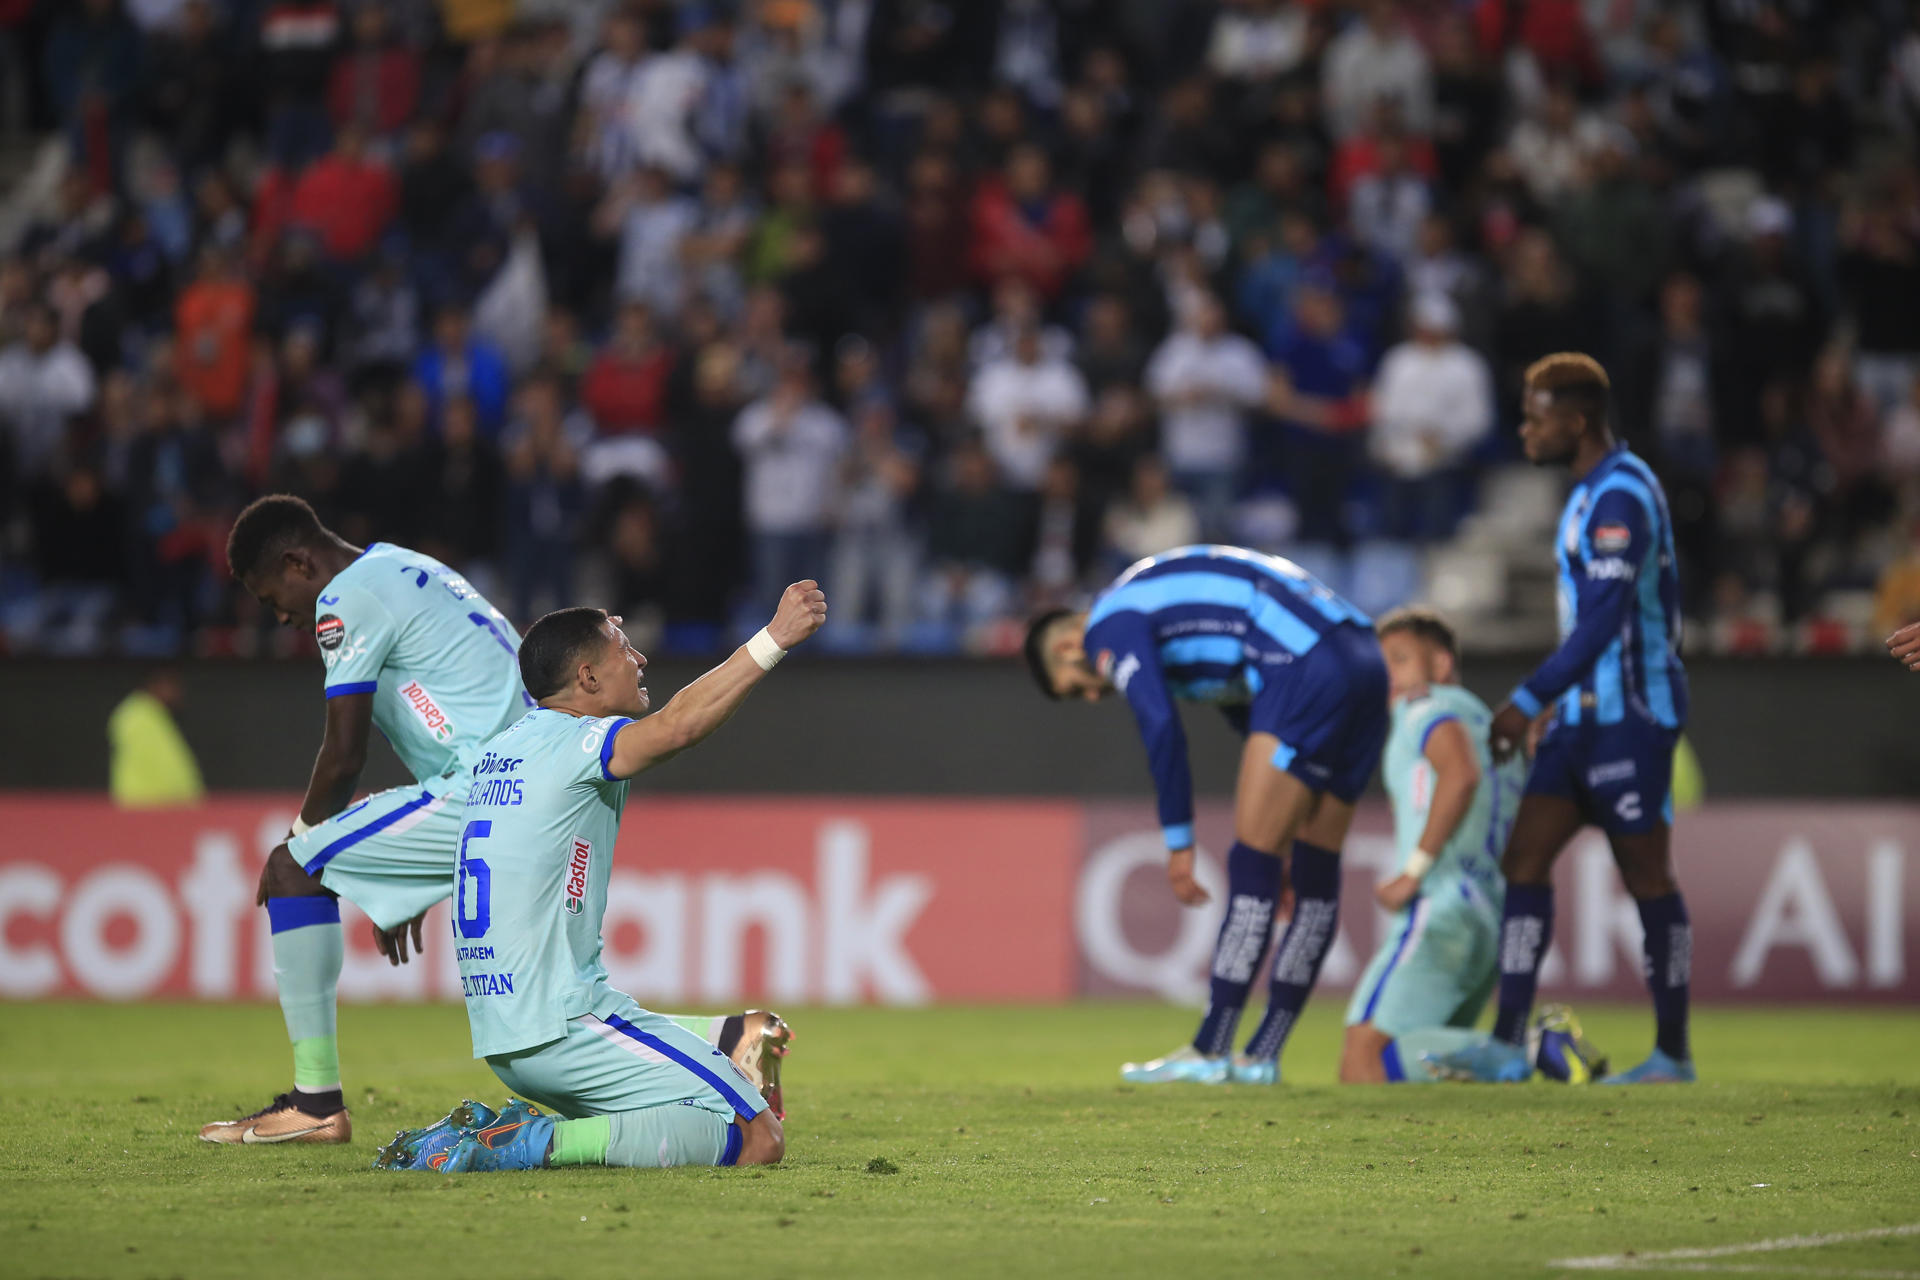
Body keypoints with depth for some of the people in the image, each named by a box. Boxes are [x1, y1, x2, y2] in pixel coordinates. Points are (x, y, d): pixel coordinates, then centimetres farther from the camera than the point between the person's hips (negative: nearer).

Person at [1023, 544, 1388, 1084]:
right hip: (1365, 665, 10)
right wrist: (1282, 831, 32)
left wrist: (1179, 844, -7)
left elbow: (1161, 727, -12)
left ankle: (1208, 1053, -4)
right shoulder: (1165, 601, 30)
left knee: (1252, 865, -6)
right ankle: (1262, 1058, 15)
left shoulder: (1110, 625, 1)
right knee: (1315, 871, 10)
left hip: (1308, 671, -10)